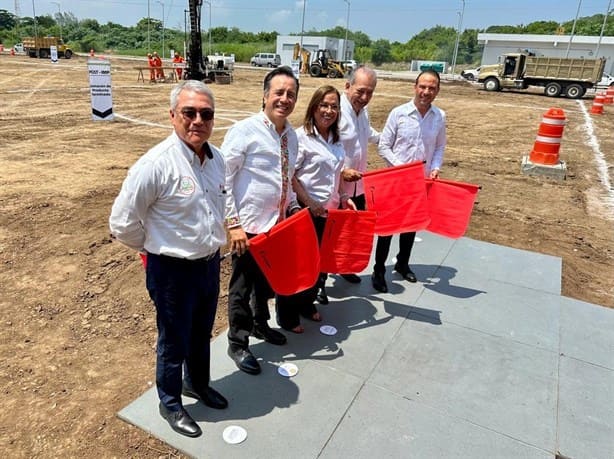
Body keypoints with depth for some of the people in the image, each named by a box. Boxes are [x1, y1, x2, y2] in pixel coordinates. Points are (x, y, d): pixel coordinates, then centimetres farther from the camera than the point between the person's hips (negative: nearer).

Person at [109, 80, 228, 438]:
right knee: (174, 342, 15)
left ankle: (197, 383, 52)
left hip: (210, 264, 6)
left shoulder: (217, 158, -1)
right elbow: (123, 223, -16)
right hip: (173, 271, -6)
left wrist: (212, 245, 13)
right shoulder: (156, 164, -24)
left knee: (201, 334, 25)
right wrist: (158, 248, -2)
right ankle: (170, 403, 40)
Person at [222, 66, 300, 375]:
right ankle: (237, 343, 29)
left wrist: (291, 207, 11)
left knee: (268, 279, 23)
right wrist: (233, 224, -19)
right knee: (242, 285, 8)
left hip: (278, 223, 7)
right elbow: (222, 180, -16)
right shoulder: (244, 131, -16)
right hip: (249, 226, -7)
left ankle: (260, 324, 48)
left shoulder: (291, 135, 6)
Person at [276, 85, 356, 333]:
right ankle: (287, 315, 20)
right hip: (306, 211, -7)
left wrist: (343, 197, 8)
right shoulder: (301, 136, -13)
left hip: (329, 210, 7)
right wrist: (309, 202, -19)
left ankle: (307, 303, 36)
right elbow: (289, 175, -16)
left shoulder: (336, 140, 10)